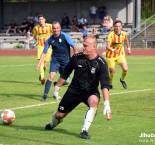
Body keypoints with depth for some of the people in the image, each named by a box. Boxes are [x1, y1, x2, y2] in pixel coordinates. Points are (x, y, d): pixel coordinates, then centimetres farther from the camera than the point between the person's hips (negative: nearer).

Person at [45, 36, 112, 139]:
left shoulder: (101, 63, -18)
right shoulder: (77, 58, -10)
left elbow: (105, 84, -25)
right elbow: (65, 74, 5)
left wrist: (107, 104, -35)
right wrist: (56, 89, 10)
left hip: (91, 92, -2)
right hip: (74, 91, 3)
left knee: (94, 101, -38)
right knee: (59, 115, 6)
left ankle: (84, 130, -26)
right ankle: (53, 124, 46)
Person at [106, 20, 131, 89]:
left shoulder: (124, 34, -8)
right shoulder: (111, 35, -22)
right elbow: (107, 46, -32)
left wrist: (128, 48, 21)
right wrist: (113, 50, -50)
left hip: (120, 54, 3)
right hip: (111, 55, -3)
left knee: (125, 69, -10)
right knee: (112, 71, -3)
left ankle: (122, 80, 23)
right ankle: (110, 84, 26)